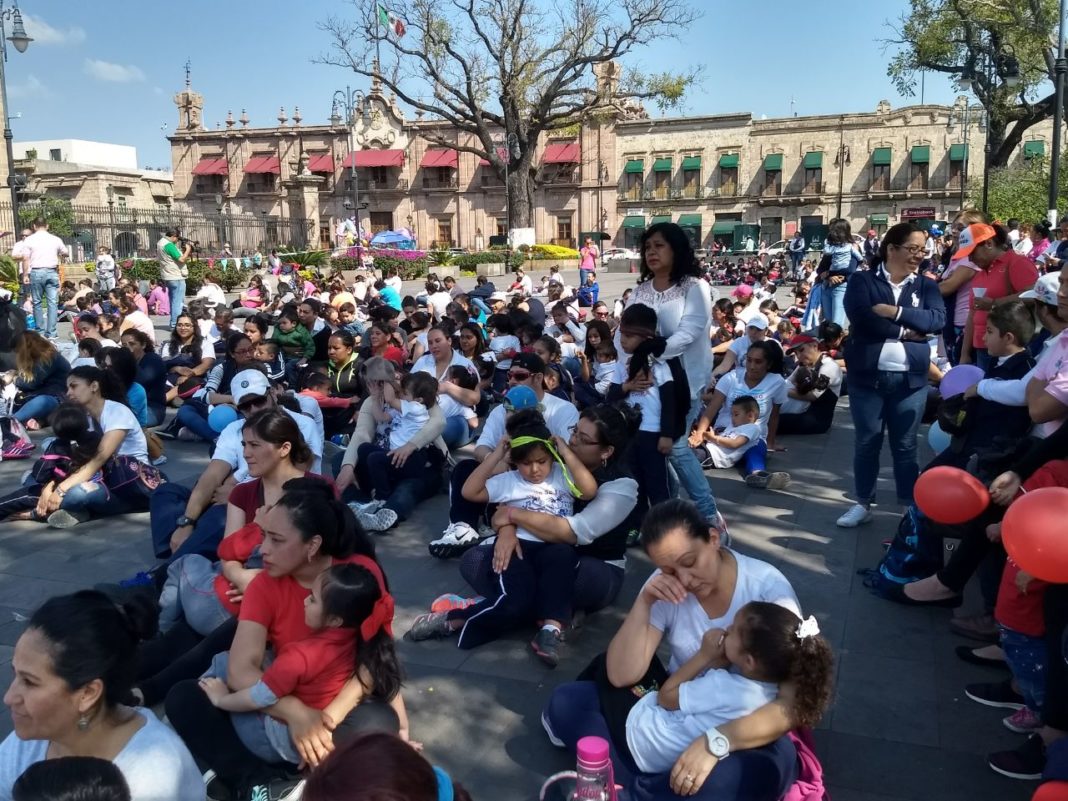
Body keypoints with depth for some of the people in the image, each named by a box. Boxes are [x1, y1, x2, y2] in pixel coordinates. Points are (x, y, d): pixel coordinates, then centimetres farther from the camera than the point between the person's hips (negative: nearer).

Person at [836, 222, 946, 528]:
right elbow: (860, 317, -16)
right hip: (868, 375, -1)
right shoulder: (863, 280, 1)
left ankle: (912, 507, 17)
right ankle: (863, 503, 20)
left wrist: (895, 312, -17)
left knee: (905, 445, 7)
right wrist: (905, 332, -12)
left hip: (910, 378, 2)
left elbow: (938, 319, -8)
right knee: (866, 442, 7)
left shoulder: (926, 285, 9)